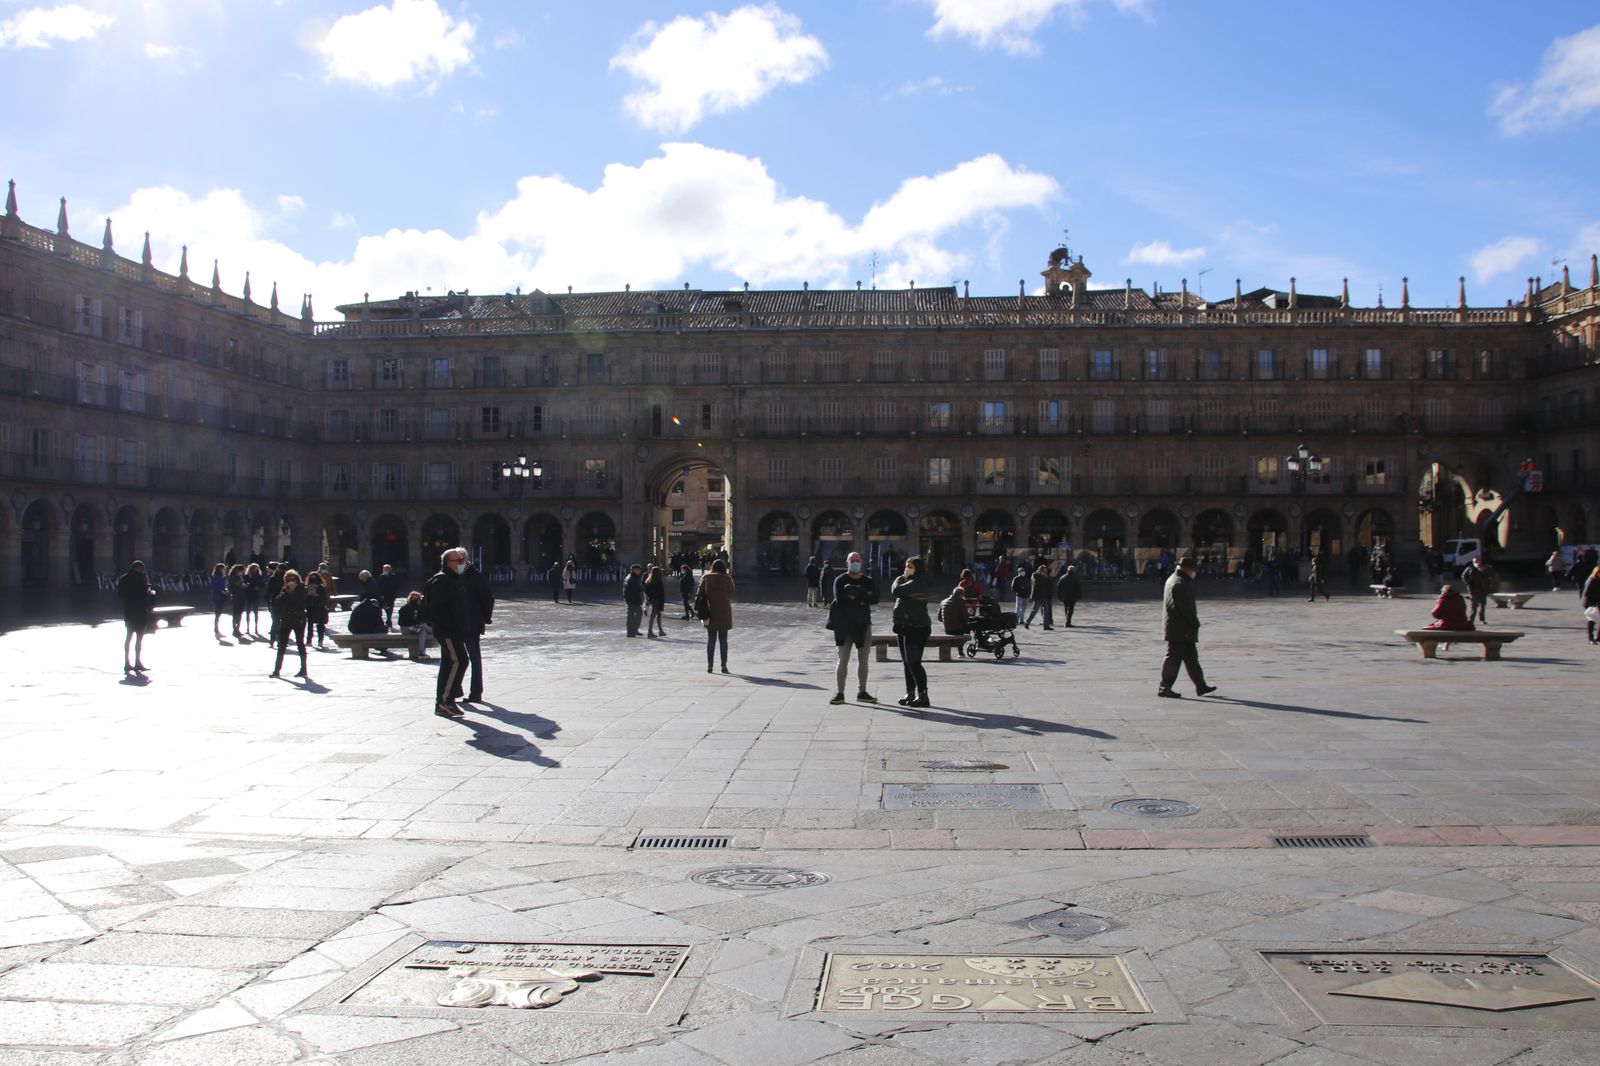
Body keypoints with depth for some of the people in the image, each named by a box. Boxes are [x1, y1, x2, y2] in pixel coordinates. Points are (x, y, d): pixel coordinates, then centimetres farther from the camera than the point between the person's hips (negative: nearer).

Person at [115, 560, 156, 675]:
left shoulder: (123, 578, 8)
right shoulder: (141, 577, -12)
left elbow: (120, 595, 8)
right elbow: (146, 592, -17)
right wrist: (152, 592, 3)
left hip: (127, 609, 6)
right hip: (139, 610, -6)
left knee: (129, 635, 15)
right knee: (139, 636, -1)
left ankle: (127, 662, 16)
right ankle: (137, 662, -2)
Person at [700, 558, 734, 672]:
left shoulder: (706, 578, -3)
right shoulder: (727, 579, -6)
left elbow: (701, 595, -3)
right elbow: (731, 595, -1)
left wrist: (704, 611, 6)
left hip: (710, 613, 1)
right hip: (724, 614, -1)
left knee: (711, 640, 8)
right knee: (723, 640, 6)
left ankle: (709, 666, 7)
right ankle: (724, 666, 4)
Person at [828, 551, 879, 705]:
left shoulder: (868, 581, 7)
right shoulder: (840, 581, -1)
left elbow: (875, 599, -10)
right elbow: (839, 600, -17)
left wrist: (855, 595, -20)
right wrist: (862, 599, -16)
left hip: (863, 624, 3)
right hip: (845, 624, -3)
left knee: (863, 659, 7)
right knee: (843, 660, -2)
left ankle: (862, 692, 16)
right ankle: (839, 693, 0)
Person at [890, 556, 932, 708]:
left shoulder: (917, 583, -16)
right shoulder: (911, 582, 17)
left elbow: (896, 591, -22)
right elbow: (894, 596, 17)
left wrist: (899, 579, -6)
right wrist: (902, 580, 4)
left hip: (916, 628, -11)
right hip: (906, 627, 11)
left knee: (913, 662, -13)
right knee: (907, 662, 13)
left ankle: (923, 695, -10)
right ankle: (910, 694, 21)